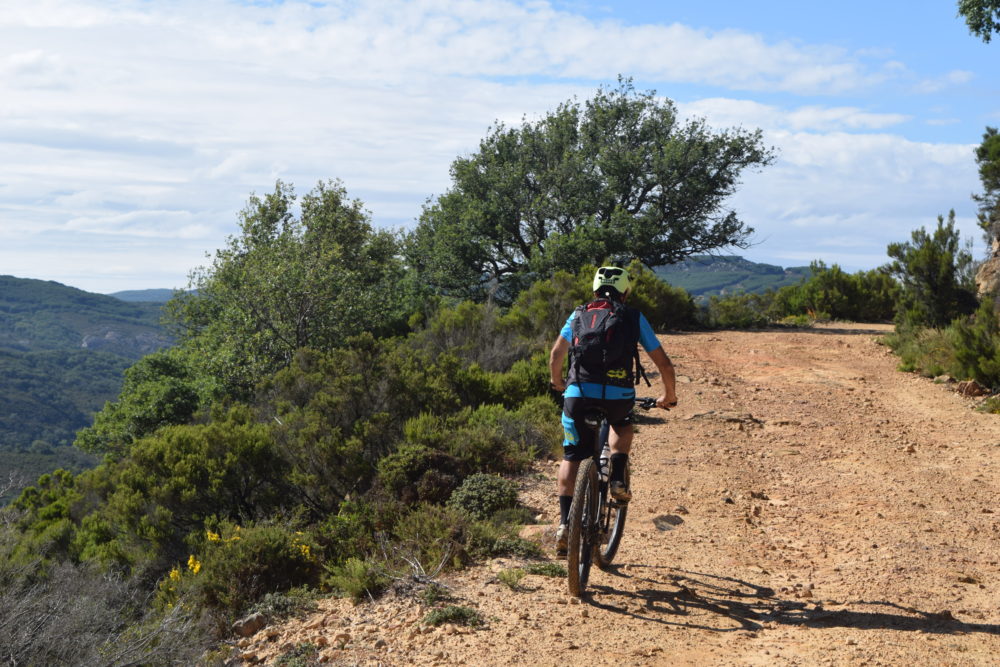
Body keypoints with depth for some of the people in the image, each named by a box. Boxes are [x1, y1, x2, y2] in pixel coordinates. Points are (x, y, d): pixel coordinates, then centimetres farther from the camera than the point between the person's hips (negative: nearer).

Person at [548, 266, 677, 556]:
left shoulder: (578, 314, 17)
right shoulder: (634, 317, 14)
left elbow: (556, 354, 8)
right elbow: (663, 363, 14)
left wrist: (557, 383, 27)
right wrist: (669, 396, 29)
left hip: (578, 394, 0)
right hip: (619, 397, 0)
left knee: (571, 457, 15)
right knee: (623, 425, 34)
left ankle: (564, 522, 4)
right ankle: (618, 478, 14)